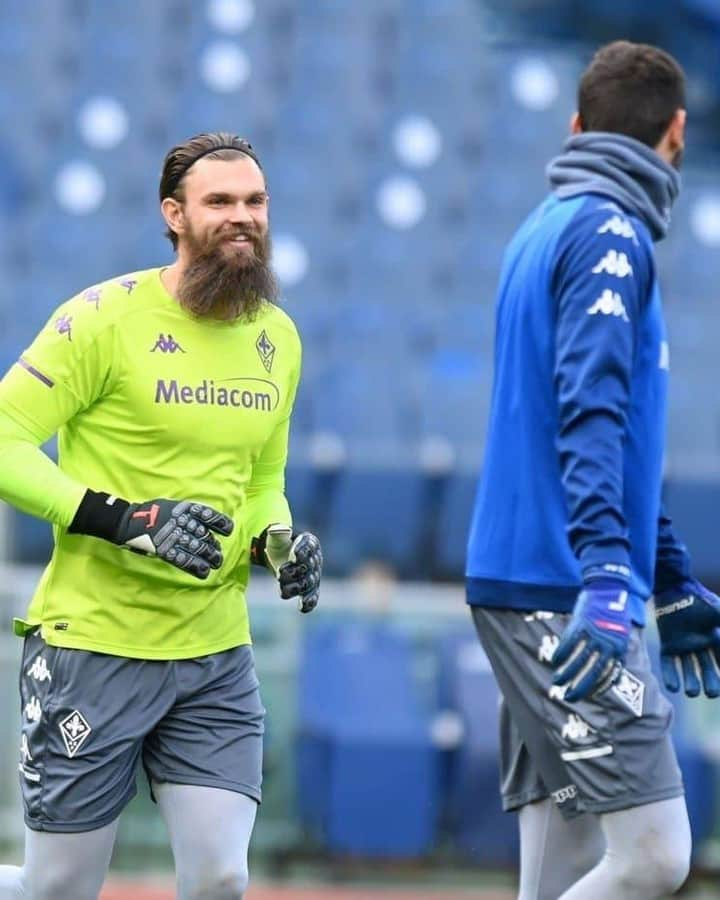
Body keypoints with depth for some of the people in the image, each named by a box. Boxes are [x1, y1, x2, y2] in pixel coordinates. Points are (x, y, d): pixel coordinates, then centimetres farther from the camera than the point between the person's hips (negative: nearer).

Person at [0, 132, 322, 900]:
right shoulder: (106, 317, -10)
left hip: (216, 656, 5)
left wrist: (279, 541, 1)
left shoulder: (278, 339, 10)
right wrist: (128, 519, -22)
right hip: (94, 643, -5)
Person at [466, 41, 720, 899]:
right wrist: (605, 576, -32)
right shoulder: (611, 232, -8)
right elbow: (591, 414, -21)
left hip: (520, 582, 9)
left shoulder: (544, 231, 19)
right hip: (559, 592, -9)